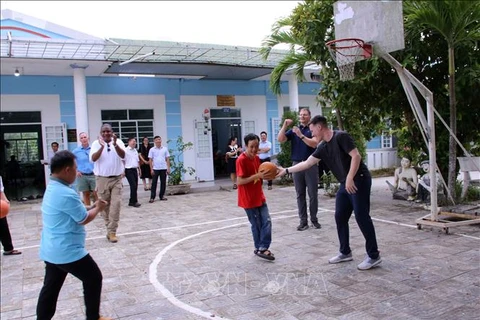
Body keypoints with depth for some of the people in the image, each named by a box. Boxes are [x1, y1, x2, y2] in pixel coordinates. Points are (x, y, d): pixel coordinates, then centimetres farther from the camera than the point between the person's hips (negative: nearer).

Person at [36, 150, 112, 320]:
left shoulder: (52, 188, 7)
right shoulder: (66, 194, -25)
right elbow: (84, 219, -14)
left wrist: (91, 206, 10)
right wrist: (97, 208, 4)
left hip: (51, 250, 9)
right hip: (68, 251, -9)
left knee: (50, 287, 17)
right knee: (93, 279, 8)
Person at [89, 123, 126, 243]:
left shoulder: (118, 142, -1)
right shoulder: (96, 143, -1)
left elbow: (123, 155, -17)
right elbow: (93, 159, -16)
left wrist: (115, 144, -33)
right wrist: (102, 146, -29)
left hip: (116, 179, 0)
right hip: (102, 179, 1)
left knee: (116, 205, -6)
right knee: (105, 206, 8)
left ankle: (112, 232, 0)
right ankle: (110, 228, 25)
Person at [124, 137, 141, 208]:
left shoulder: (135, 150, 14)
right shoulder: (125, 150, -8)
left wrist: (139, 169, 17)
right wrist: (123, 171, -15)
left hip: (135, 170, 7)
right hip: (129, 170, -7)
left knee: (135, 186, 6)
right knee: (133, 186, -11)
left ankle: (131, 201, 16)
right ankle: (134, 201, -3)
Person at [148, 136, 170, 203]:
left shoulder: (165, 149, 5)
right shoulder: (152, 150, 1)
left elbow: (167, 159, 6)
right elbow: (150, 160, 2)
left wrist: (168, 168, 0)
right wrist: (151, 169, -4)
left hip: (163, 169, 2)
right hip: (155, 169, -2)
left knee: (163, 183, 6)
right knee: (154, 183, 0)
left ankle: (162, 196, 17)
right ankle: (152, 197, 3)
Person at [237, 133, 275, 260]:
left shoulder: (256, 158, 7)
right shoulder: (241, 160, -18)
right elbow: (239, 181, -22)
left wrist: (264, 175, 3)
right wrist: (257, 176, -27)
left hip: (259, 197, 7)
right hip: (248, 200, -7)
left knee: (267, 222, 2)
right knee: (257, 225, 4)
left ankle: (262, 248, 9)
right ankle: (260, 248, 19)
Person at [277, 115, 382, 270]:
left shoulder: (341, 137, -12)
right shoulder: (323, 148, 12)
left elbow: (356, 156, -19)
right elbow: (306, 163, 16)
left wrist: (350, 179, -24)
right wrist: (286, 170, 16)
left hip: (359, 180, -9)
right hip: (345, 184, 9)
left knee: (361, 216, -8)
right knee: (340, 217, 9)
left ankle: (374, 256, 1)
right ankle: (345, 252, 21)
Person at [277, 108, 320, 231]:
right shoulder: (293, 130, 11)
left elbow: (314, 144, -14)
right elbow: (280, 139, -1)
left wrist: (301, 135, -22)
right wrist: (284, 126, -11)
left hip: (311, 164, -3)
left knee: (313, 194, 3)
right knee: (300, 194, 5)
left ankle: (314, 219, 14)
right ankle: (303, 221, 10)